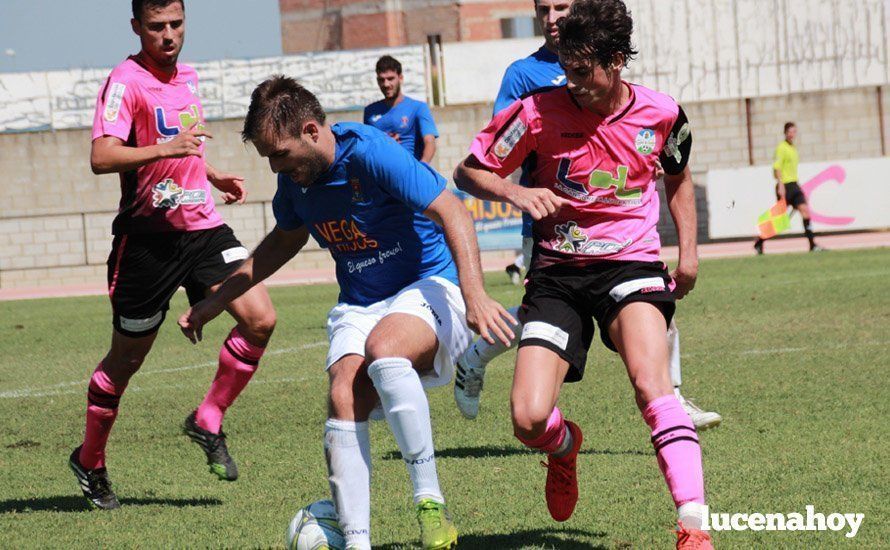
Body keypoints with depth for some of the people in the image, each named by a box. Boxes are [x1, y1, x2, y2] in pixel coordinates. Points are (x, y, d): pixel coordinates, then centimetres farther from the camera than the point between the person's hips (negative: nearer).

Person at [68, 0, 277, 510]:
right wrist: (165, 148, -37)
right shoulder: (126, 81, -12)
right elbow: (102, 157, -26)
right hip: (149, 237, -6)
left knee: (260, 320, -13)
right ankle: (90, 462, 26)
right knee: (127, 359, 6)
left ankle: (208, 421, 5)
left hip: (203, 226, 6)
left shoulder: (188, 76, 12)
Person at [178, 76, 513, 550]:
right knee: (344, 394, -21)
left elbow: (452, 213, -22)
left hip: (428, 286, -6)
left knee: (382, 349, -37)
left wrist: (474, 293, -35)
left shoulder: (371, 153, -19)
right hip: (359, 305, 6)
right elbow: (286, 239, 27)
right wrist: (216, 301, 26)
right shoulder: (294, 178, 5)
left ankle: (432, 507, -31)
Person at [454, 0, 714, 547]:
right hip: (557, 273, 1)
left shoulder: (661, 114, -2)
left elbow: (678, 178, 20)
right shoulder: (540, 112, -9)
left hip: (631, 265, 0)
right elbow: (469, 172, 2)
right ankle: (566, 445, 28)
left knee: (651, 382, -30)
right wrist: (516, 193, -18)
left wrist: (688, 250, 10)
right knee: (529, 420, -13)